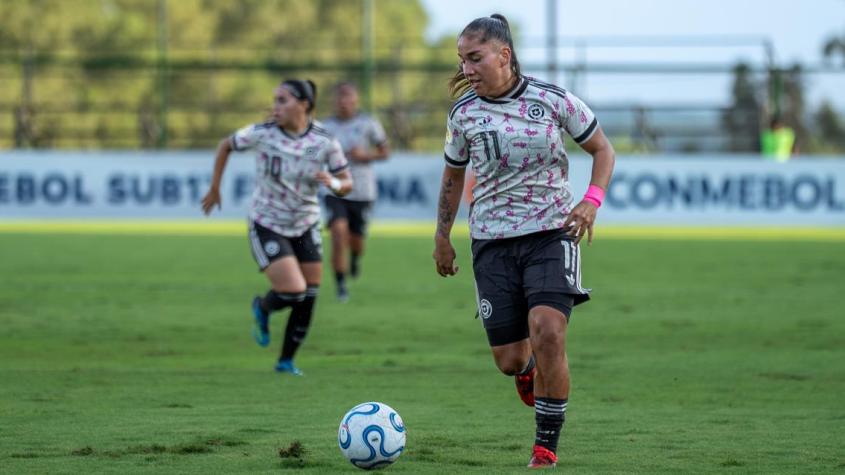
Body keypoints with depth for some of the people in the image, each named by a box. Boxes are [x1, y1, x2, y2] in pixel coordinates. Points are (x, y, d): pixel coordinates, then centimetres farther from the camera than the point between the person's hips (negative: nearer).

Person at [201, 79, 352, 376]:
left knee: (308, 299, 3)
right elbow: (225, 146, 3)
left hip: (306, 227, 3)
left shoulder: (325, 142, -11)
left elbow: (347, 184, -5)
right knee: (293, 292, -17)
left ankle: (286, 360, 23)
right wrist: (214, 189, 8)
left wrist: (333, 183, -29)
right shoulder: (261, 134, -15)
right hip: (267, 226, -3)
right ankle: (262, 308, 19)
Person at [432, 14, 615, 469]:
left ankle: (546, 448, -11)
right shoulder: (464, 113, 0)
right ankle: (529, 373, 42)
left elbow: (602, 149, 5)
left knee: (547, 332, -24)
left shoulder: (552, 100, -6)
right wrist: (442, 236, 18)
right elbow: (453, 174, 17)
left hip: (551, 233, -2)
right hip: (492, 241, 2)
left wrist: (592, 199, -11)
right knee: (509, 359, -1)